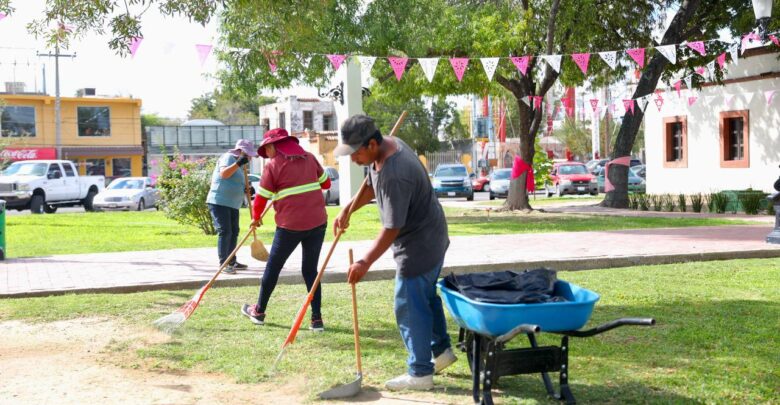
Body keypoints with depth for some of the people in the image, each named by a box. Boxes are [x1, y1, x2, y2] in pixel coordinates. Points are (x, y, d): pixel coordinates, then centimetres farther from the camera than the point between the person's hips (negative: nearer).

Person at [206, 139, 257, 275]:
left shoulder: (237, 163, 19)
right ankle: (223, 263, -12)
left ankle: (232, 262, 23)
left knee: (234, 232, 13)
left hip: (232, 204, 10)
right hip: (219, 202, -10)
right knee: (224, 232, -14)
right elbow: (224, 174, -28)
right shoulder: (228, 157, -10)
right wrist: (238, 163, -35)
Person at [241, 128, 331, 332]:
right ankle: (317, 319, 8)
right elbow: (326, 183, 17)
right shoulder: (309, 158, 8)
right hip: (318, 221, 4)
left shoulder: (273, 165, -4)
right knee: (310, 269, 13)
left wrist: (256, 218, 17)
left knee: (273, 267, 14)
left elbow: (261, 198, 0)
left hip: (290, 225, -4)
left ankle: (259, 311, 29)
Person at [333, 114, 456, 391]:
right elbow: (372, 187, 15)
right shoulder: (388, 144, -2)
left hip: (418, 246, -10)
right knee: (427, 296, 22)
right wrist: (347, 211, 8)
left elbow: (392, 228, -28)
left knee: (409, 307, -1)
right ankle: (441, 350, 38)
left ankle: (420, 373, 10)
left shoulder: (395, 176, -33)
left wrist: (365, 262, -21)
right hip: (431, 237, 10)